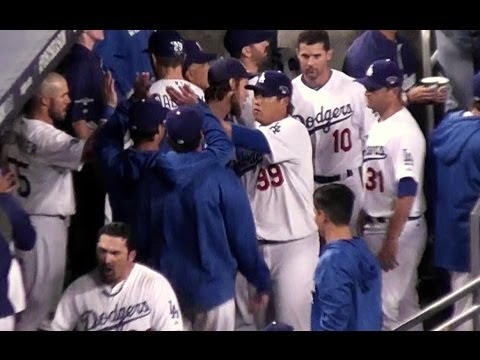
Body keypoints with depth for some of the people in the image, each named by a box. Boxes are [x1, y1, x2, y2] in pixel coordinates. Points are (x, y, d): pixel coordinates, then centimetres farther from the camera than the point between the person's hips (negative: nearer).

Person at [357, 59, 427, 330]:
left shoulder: (404, 131, -19)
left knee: (387, 305, -7)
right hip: (374, 226, 9)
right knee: (405, 302, 17)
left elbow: (407, 191, -24)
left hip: (399, 229, -9)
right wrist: (364, 222, 16)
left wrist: (391, 240, -24)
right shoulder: (378, 125, 10)